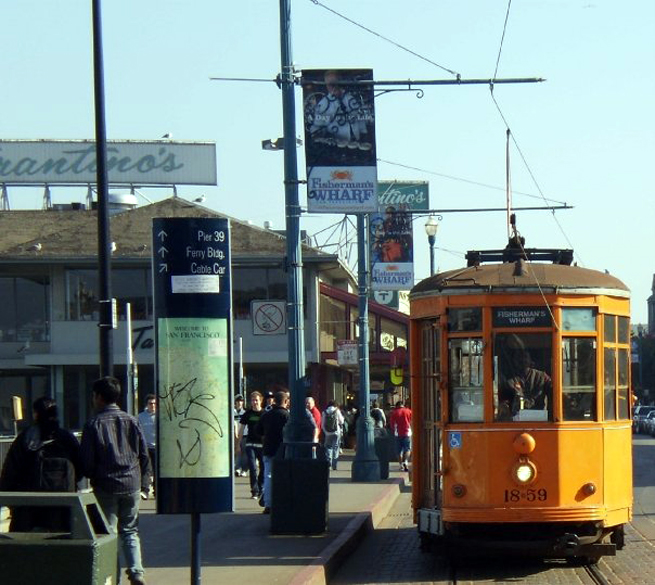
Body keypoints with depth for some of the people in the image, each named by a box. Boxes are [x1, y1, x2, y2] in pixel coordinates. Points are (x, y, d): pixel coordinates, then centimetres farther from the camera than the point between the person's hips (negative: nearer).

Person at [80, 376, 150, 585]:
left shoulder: (93, 425, -5)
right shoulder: (131, 421, 5)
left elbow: (87, 460, -6)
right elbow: (144, 455, 7)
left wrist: (92, 477, 13)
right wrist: (143, 483, 14)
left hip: (105, 487, -3)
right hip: (132, 486, 3)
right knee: (130, 531, 13)